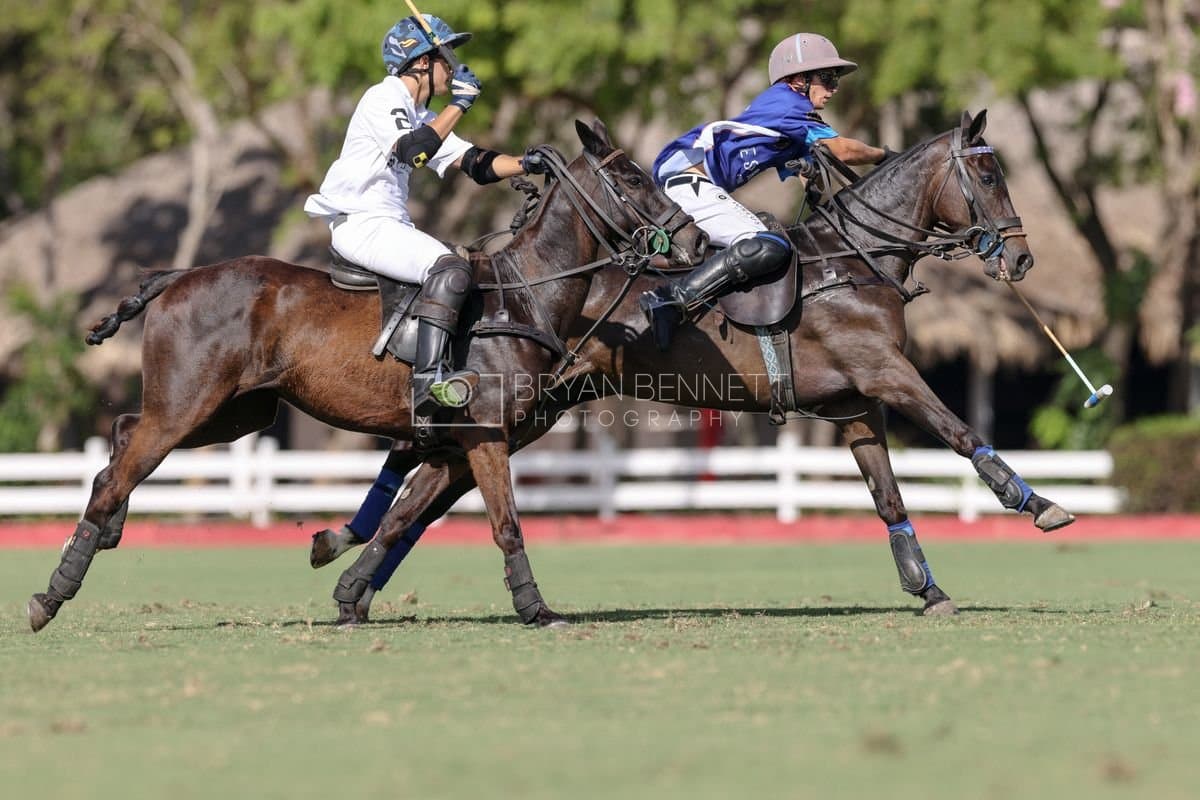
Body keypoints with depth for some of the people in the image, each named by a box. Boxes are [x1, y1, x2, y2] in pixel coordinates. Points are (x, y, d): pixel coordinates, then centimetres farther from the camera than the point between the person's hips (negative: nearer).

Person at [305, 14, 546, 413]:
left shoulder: (420, 117, 20)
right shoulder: (383, 99, -8)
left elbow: (476, 164, 15)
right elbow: (413, 152, -26)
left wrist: (526, 164, -1)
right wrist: (459, 105, -21)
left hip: (390, 225, 11)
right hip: (361, 224, -11)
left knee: (474, 268, 12)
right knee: (450, 268, -28)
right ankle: (428, 380, -37)